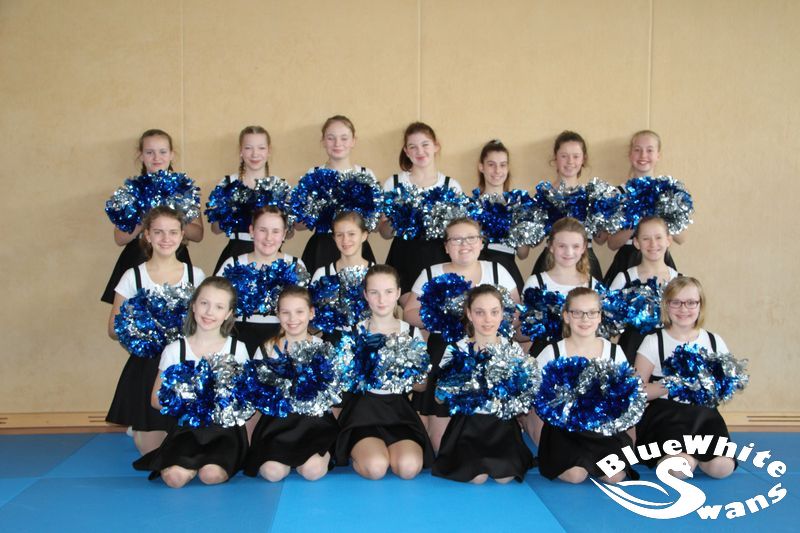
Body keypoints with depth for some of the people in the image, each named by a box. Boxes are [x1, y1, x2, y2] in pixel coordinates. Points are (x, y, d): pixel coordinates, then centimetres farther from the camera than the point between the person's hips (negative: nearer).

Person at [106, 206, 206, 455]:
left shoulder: (195, 275, 1)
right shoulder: (133, 277, -3)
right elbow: (114, 330, -1)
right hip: (147, 368, -1)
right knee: (153, 451, 4)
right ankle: (139, 431, 36)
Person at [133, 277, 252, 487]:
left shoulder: (237, 349, 1)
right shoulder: (175, 350, 1)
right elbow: (157, 399, 4)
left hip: (225, 426, 0)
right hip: (188, 427, 1)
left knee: (211, 475, -28)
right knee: (175, 477, -26)